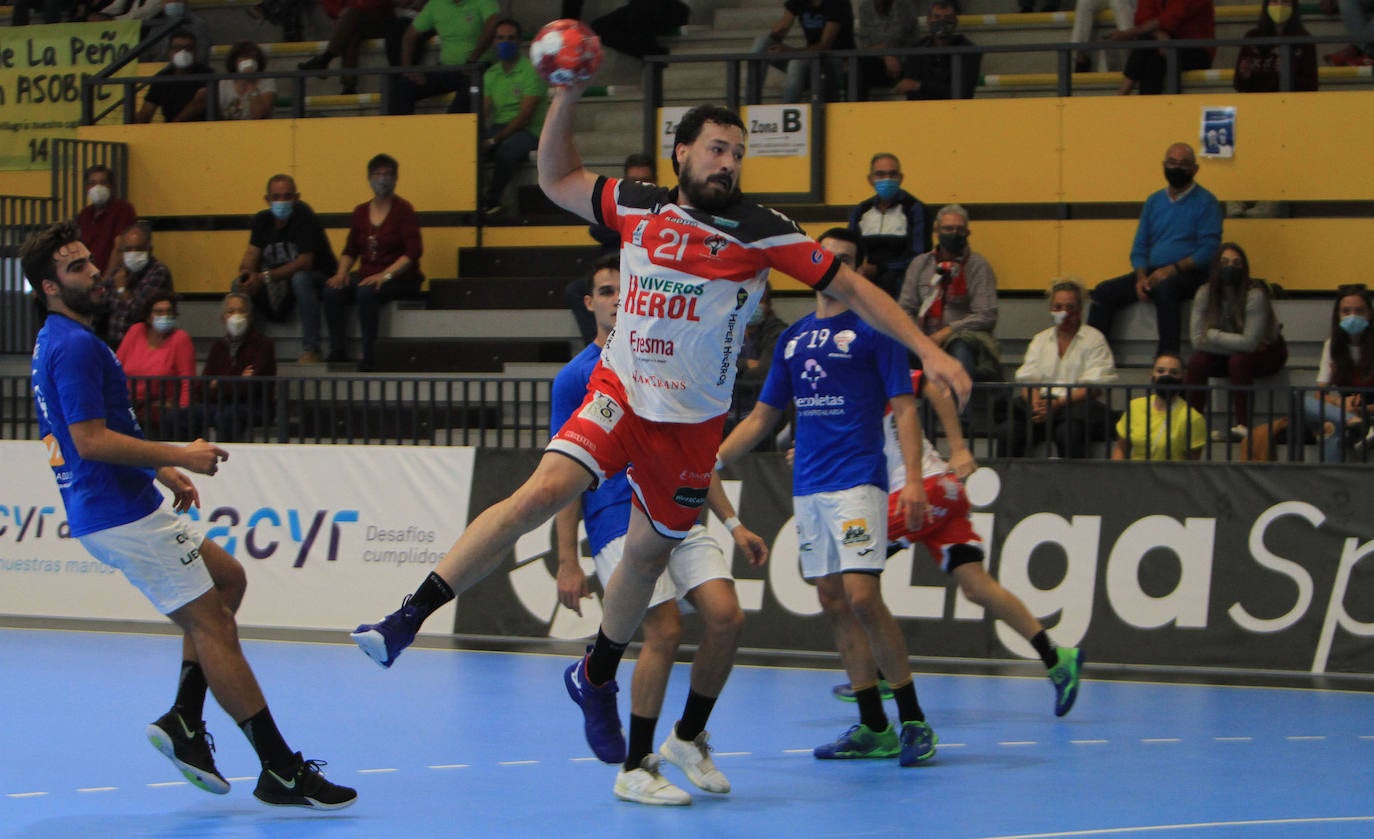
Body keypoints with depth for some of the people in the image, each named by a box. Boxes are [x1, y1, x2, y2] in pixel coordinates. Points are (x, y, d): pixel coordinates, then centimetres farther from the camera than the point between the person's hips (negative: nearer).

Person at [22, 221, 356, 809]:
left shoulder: (56, 343, 17)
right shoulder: (75, 345, -17)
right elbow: (91, 440, -24)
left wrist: (159, 470, 17)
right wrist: (179, 456, -19)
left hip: (123, 507, 11)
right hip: (122, 514, -11)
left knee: (226, 578, 21)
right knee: (210, 624, -8)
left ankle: (184, 720, 11)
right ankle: (280, 772, -7)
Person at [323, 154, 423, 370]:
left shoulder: (403, 210, -5)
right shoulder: (360, 212, 12)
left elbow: (413, 251, -13)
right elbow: (350, 250, 16)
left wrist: (385, 275, -23)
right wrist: (342, 272, -5)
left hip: (400, 279, -5)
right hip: (367, 275, 5)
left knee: (366, 292, -35)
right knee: (333, 290, -22)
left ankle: (370, 357, -29)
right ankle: (338, 351, -19)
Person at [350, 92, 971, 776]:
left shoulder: (760, 231, -6)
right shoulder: (636, 207, 1)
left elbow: (850, 288, -2)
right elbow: (555, 180, 15)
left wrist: (927, 349, -8)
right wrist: (566, 96, 3)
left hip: (692, 423, 1)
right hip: (619, 394, -1)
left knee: (648, 554, 11)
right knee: (543, 492, -23)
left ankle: (597, 678, 38)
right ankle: (407, 619, -26)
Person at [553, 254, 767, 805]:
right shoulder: (576, 378, 1)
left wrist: (733, 523, 15)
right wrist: (568, 562, -7)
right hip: (620, 518, -5)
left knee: (726, 617, -11)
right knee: (665, 629, -18)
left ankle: (688, 739, 10)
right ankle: (635, 769, -5)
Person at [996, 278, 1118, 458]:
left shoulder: (1094, 339, 9)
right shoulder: (1040, 340, 23)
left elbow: (1093, 387, -3)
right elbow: (1029, 380, 12)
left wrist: (1059, 403, -18)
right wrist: (1036, 404, -12)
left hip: (1078, 404, -3)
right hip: (1043, 402, 3)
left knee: (1068, 432, -39)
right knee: (1006, 431, -27)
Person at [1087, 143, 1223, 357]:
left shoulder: (1205, 202, 0)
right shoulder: (1154, 201, 17)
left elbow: (1209, 250, -9)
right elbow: (1139, 247, 16)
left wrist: (1171, 270, -18)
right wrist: (1141, 277, -5)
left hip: (1189, 275, -6)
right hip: (1152, 273, 6)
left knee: (1164, 288, -39)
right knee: (1104, 291, -13)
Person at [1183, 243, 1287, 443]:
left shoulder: (1254, 295, -27)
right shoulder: (1205, 294, -14)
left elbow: (1250, 343, -31)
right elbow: (1198, 340, -17)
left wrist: (1213, 335, -23)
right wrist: (1233, 343, -22)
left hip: (1266, 353, -4)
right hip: (1226, 353, 4)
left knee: (1238, 360, -36)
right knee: (1196, 362, -24)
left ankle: (1243, 426, -30)